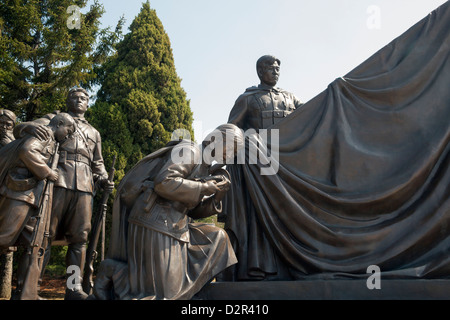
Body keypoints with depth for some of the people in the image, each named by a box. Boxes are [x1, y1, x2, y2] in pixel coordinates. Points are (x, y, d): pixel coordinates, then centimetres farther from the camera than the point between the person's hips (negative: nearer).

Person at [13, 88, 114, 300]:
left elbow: (97, 162, 31)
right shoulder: (53, 119, 19)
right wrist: (29, 126, -20)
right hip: (57, 182, -3)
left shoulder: (94, 133, 30)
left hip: (84, 187, 4)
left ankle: (74, 288, 2)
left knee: (79, 238, -1)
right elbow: (18, 130, 6)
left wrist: (103, 179, 9)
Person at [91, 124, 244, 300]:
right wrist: (205, 188, -16)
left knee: (216, 238, 13)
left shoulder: (205, 168, 20)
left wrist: (217, 196, 2)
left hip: (174, 226, 9)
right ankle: (113, 271, 8)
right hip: (155, 224, -9)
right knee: (161, 291, -5)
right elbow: (164, 183, -23)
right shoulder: (189, 151, -8)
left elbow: (193, 211, 17)